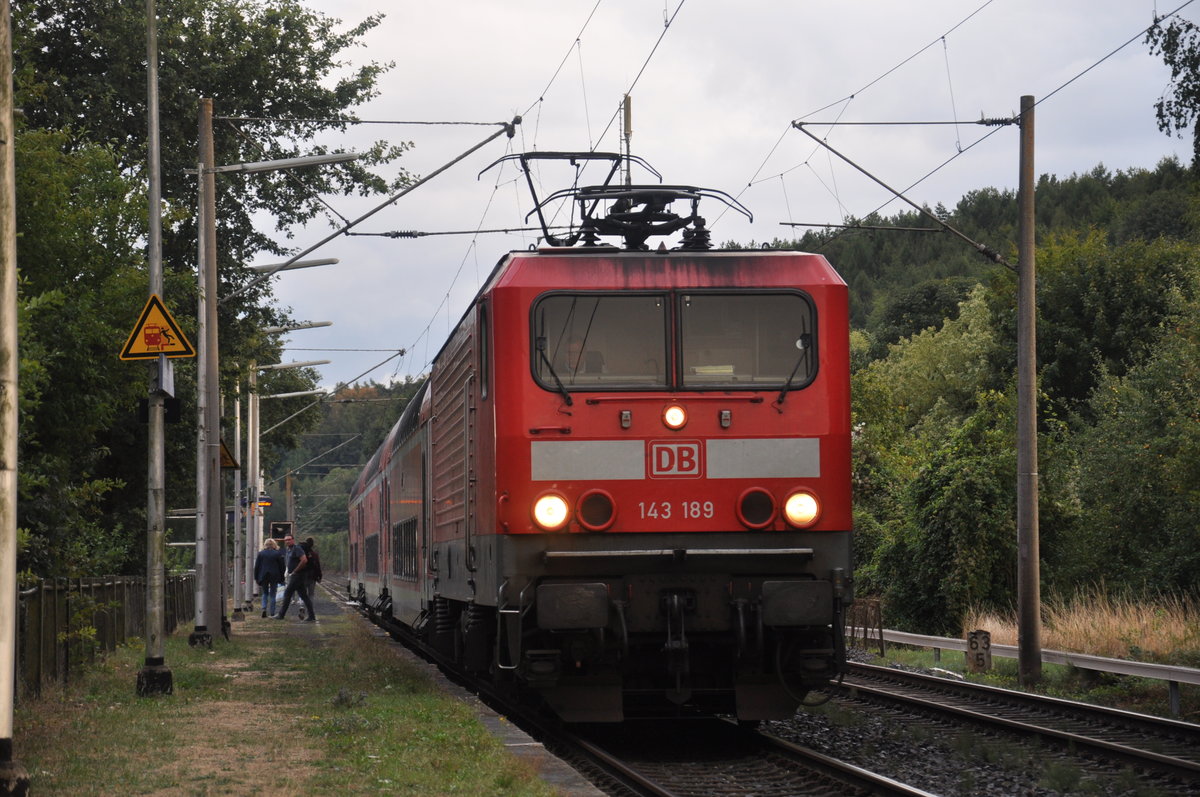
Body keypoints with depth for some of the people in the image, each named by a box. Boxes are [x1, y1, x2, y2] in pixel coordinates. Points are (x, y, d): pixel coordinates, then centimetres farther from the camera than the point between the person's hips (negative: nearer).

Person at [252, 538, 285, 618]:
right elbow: (281, 566, 0)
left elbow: (256, 567, 2)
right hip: (274, 577, -1)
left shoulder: (260, 553, 0)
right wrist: (282, 578, 6)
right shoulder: (277, 554, -3)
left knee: (265, 593, 15)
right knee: (272, 594, 7)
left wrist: (256, 578, 8)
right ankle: (272, 612, 5)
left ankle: (264, 609, -6)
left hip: (263, 576, 1)